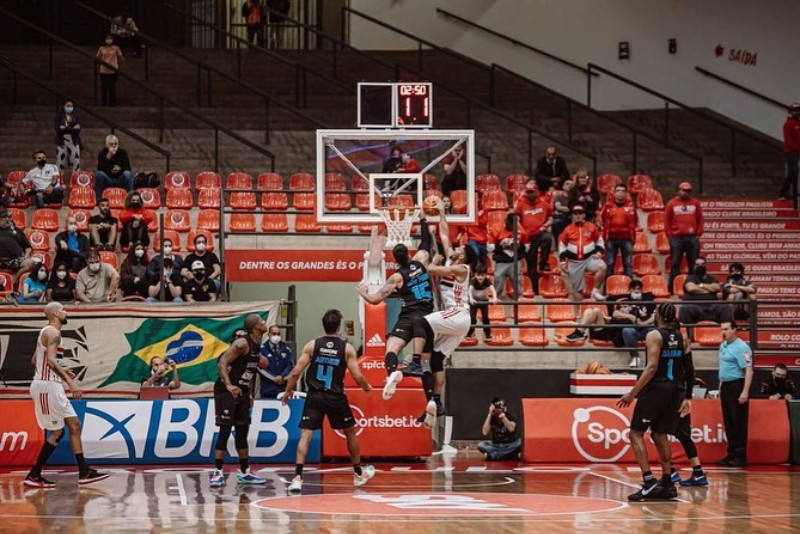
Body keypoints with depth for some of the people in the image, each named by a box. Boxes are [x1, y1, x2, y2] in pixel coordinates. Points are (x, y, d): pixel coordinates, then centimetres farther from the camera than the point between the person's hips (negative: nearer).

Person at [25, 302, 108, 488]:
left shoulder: (47, 331, 17)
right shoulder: (53, 332, -14)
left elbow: (35, 360, 25)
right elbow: (50, 360, -27)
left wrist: (61, 371, 24)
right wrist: (70, 382, -29)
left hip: (52, 386, 10)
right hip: (47, 386, -10)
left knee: (74, 425, 9)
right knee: (56, 432, -6)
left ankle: (84, 473, 9)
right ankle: (33, 476, -2)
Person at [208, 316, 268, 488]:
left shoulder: (257, 346, 10)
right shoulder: (242, 343, -18)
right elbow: (222, 362, -25)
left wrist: (249, 393, 18)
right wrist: (229, 385, -36)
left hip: (241, 392, 9)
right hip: (226, 392, -9)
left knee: (242, 432, 12)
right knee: (225, 432, -11)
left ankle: (244, 473, 19)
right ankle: (217, 473, -8)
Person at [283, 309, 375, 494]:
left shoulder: (312, 345, -2)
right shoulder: (347, 348, -3)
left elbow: (296, 372, -5)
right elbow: (358, 377, -5)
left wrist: (288, 391, 11)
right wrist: (367, 387, 17)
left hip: (314, 397, 0)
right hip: (336, 397, 0)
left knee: (305, 435, -3)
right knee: (350, 432, 22)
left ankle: (297, 477, -20)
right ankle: (359, 474, 35)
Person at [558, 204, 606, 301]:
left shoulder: (591, 227, 3)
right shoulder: (567, 230, 5)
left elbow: (600, 241, 12)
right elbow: (562, 246, 11)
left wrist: (599, 252, -6)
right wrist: (562, 262, 3)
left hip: (590, 258, 0)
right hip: (574, 262, 0)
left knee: (602, 267, -32)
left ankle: (595, 291, -20)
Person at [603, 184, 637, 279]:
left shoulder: (630, 206, 4)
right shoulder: (609, 206, 5)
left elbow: (632, 224, 5)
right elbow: (605, 224, 7)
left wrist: (633, 238, 3)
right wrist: (605, 238, 4)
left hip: (626, 239, -1)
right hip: (612, 238, 1)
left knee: (628, 264, 3)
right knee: (609, 264, 5)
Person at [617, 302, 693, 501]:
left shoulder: (654, 335, -8)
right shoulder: (682, 338, 10)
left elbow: (652, 367, -18)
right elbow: (689, 369, 10)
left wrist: (633, 393, -18)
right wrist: (687, 397, 19)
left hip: (656, 388, -6)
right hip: (675, 390, 6)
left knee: (636, 433, 1)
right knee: (661, 434, 17)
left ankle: (648, 480, -12)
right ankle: (667, 484, 13)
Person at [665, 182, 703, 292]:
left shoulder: (695, 203, 10)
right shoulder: (672, 204, 7)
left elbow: (700, 220, 9)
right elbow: (667, 220, 6)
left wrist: (698, 234, 1)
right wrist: (669, 234, -2)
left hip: (692, 238, 1)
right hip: (676, 238, -1)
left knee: (693, 264, 2)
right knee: (675, 263, -1)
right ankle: (672, 288, 0)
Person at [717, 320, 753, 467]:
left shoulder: (741, 347, -14)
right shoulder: (723, 346, 13)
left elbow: (749, 370, -19)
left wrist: (745, 392, -24)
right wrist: (721, 386, 20)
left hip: (737, 387, -9)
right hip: (725, 387, 9)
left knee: (739, 423, -5)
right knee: (728, 423, 11)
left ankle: (740, 456, -2)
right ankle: (732, 454, 17)